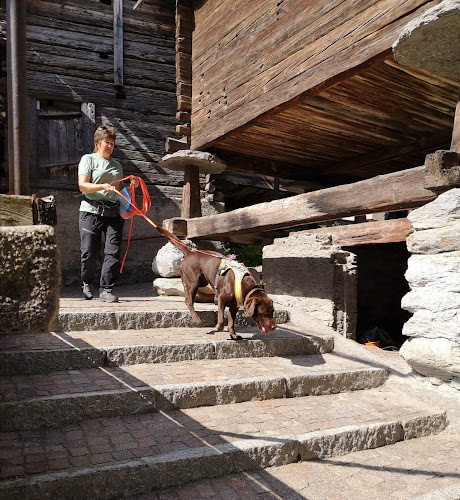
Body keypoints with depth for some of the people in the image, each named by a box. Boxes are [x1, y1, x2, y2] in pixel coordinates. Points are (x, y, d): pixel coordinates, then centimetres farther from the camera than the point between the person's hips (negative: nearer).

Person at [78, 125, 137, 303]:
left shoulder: (117, 165, 23)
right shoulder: (88, 159, 8)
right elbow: (82, 185, -5)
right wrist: (103, 186, -18)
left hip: (113, 213, 4)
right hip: (91, 211, -4)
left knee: (113, 252, -8)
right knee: (89, 253, -3)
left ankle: (106, 290, -2)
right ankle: (87, 284, 22)